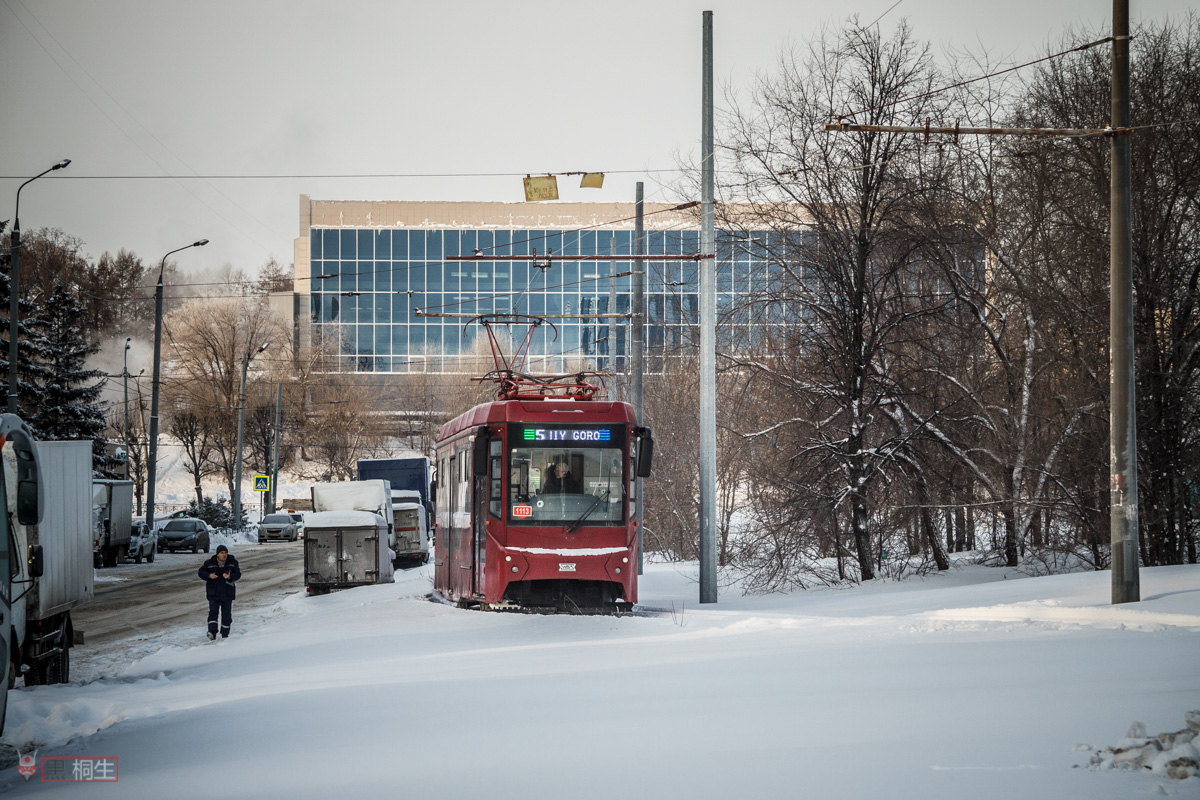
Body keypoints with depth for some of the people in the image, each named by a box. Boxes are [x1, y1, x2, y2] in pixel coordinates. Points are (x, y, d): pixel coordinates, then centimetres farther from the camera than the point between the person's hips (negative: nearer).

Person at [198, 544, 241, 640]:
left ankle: (225, 633, 17)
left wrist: (230, 577, -25)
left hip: (227, 592, 1)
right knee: (213, 611, -13)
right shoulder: (210, 563, -4)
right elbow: (200, 572, 2)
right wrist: (209, 575, -18)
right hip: (213, 592, -1)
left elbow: (238, 574, -4)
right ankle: (212, 632, -19)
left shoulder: (233, 562, -2)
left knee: (227, 613, 5)